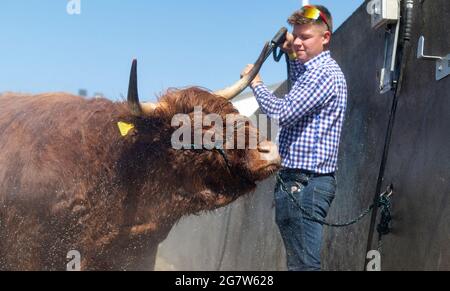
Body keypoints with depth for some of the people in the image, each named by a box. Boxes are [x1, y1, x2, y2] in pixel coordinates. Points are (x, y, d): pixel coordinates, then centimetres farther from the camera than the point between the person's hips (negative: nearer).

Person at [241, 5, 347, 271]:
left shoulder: (325, 73, -13)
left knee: (304, 263, -11)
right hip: (302, 180, 11)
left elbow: (282, 112, -20)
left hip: (304, 182, -11)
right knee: (300, 259, 15)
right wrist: (293, 56, 33)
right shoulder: (317, 69, 20)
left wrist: (256, 83, -5)